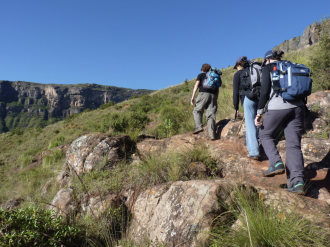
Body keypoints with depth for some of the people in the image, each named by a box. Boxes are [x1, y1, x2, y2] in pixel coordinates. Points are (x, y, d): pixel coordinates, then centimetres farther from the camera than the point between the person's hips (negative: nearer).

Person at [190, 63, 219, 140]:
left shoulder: (201, 75, 16)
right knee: (211, 114, -1)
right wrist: (216, 99, 24)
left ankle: (199, 126, -17)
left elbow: (196, 85, 1)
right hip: (213, 95, 4)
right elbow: (217, 90, 23)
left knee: (197, 110, 6)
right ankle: (211, 134, -11)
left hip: (204, 93, -4)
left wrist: (193, 97, -4)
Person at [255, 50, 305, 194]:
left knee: (265, 134, 16)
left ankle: (276, 163, -3)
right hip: (297, 107, 5)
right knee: (294, 144, 2)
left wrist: (259, 113, -4)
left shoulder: (268, 68, 7)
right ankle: (297, 181, -6)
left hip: (278, 106, -5)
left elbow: (265, 91, -5)